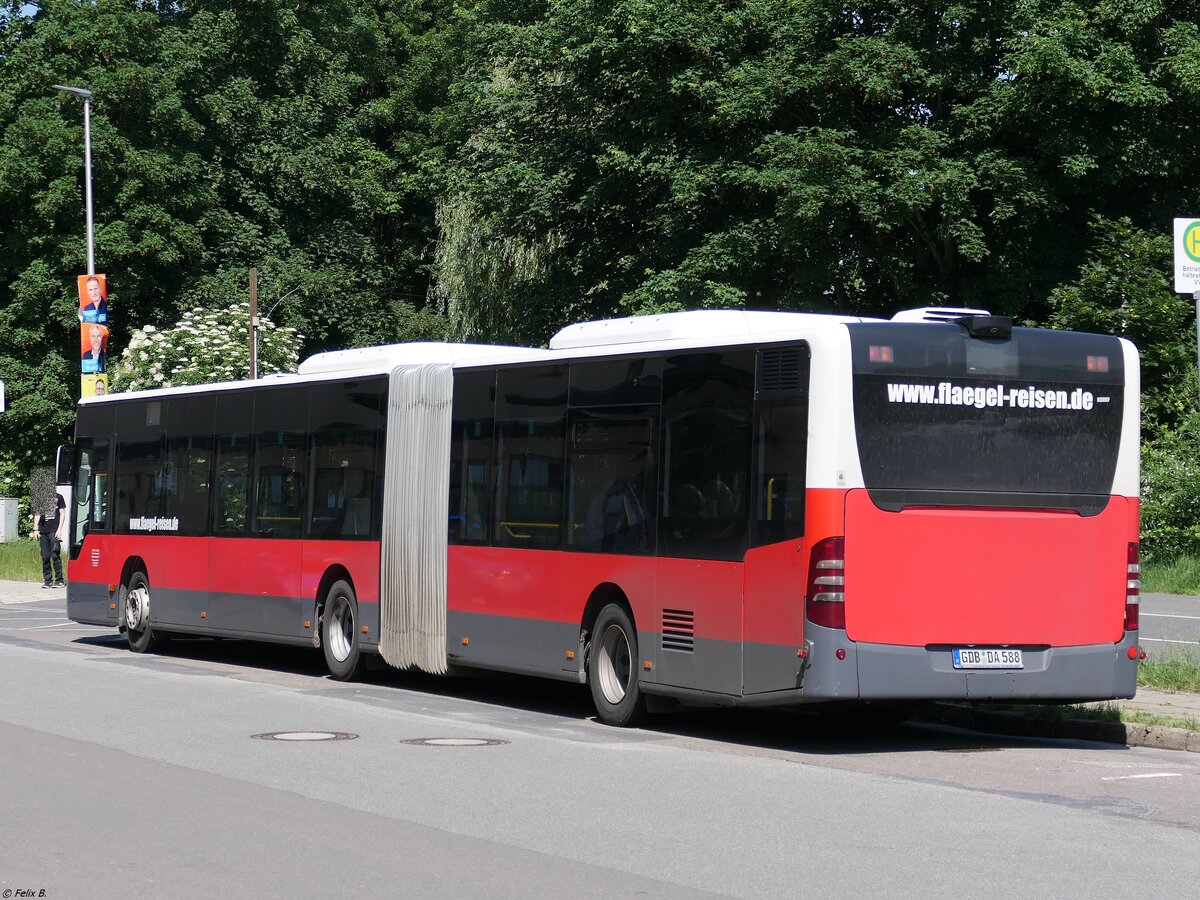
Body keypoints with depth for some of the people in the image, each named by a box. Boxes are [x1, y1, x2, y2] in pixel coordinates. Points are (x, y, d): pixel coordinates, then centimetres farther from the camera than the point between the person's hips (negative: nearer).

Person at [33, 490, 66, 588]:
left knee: (55, 555, -9)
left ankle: (59, 580, -4)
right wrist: (35, 529, 5)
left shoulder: (58, 497, 6)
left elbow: (62, 514, 4)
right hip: (43, 532, 3)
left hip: (54, 531, -3)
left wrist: (59, 529, -6)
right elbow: (37, 514, 16)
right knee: (45, 557, 2)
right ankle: (47, 580, 8)